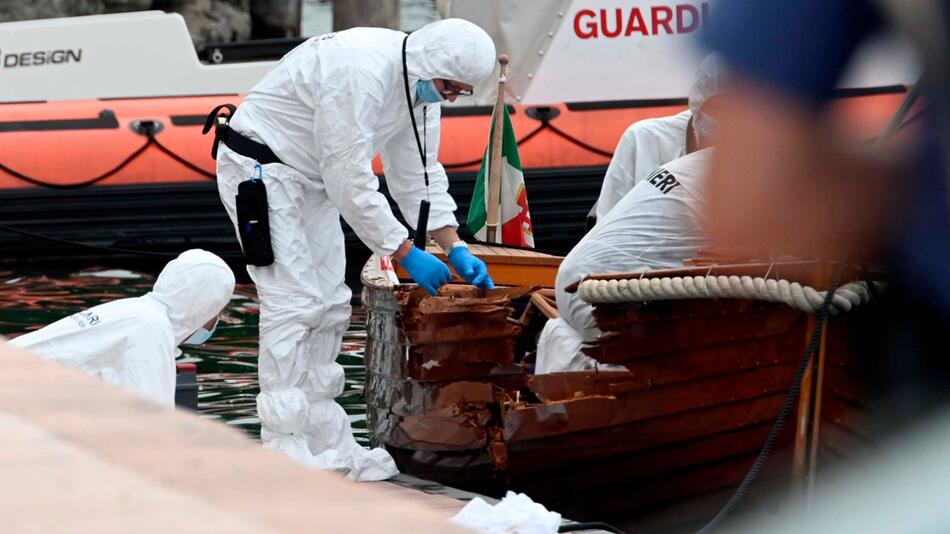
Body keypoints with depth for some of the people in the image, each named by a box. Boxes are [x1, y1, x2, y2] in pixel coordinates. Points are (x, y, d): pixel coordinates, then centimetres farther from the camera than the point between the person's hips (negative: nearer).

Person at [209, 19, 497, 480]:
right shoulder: (360, 73, -31)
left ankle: (326, 446, 16)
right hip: (260, 168, -10)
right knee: (294, 302, -15)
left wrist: (456, 249, -2)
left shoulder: (422, 84, -2)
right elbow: (351, 182, -29)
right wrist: (405, 254, -24)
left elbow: (418, 174, 6)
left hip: (311, 179, 10)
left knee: (329, 305, 9)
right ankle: (285, 455, -11)